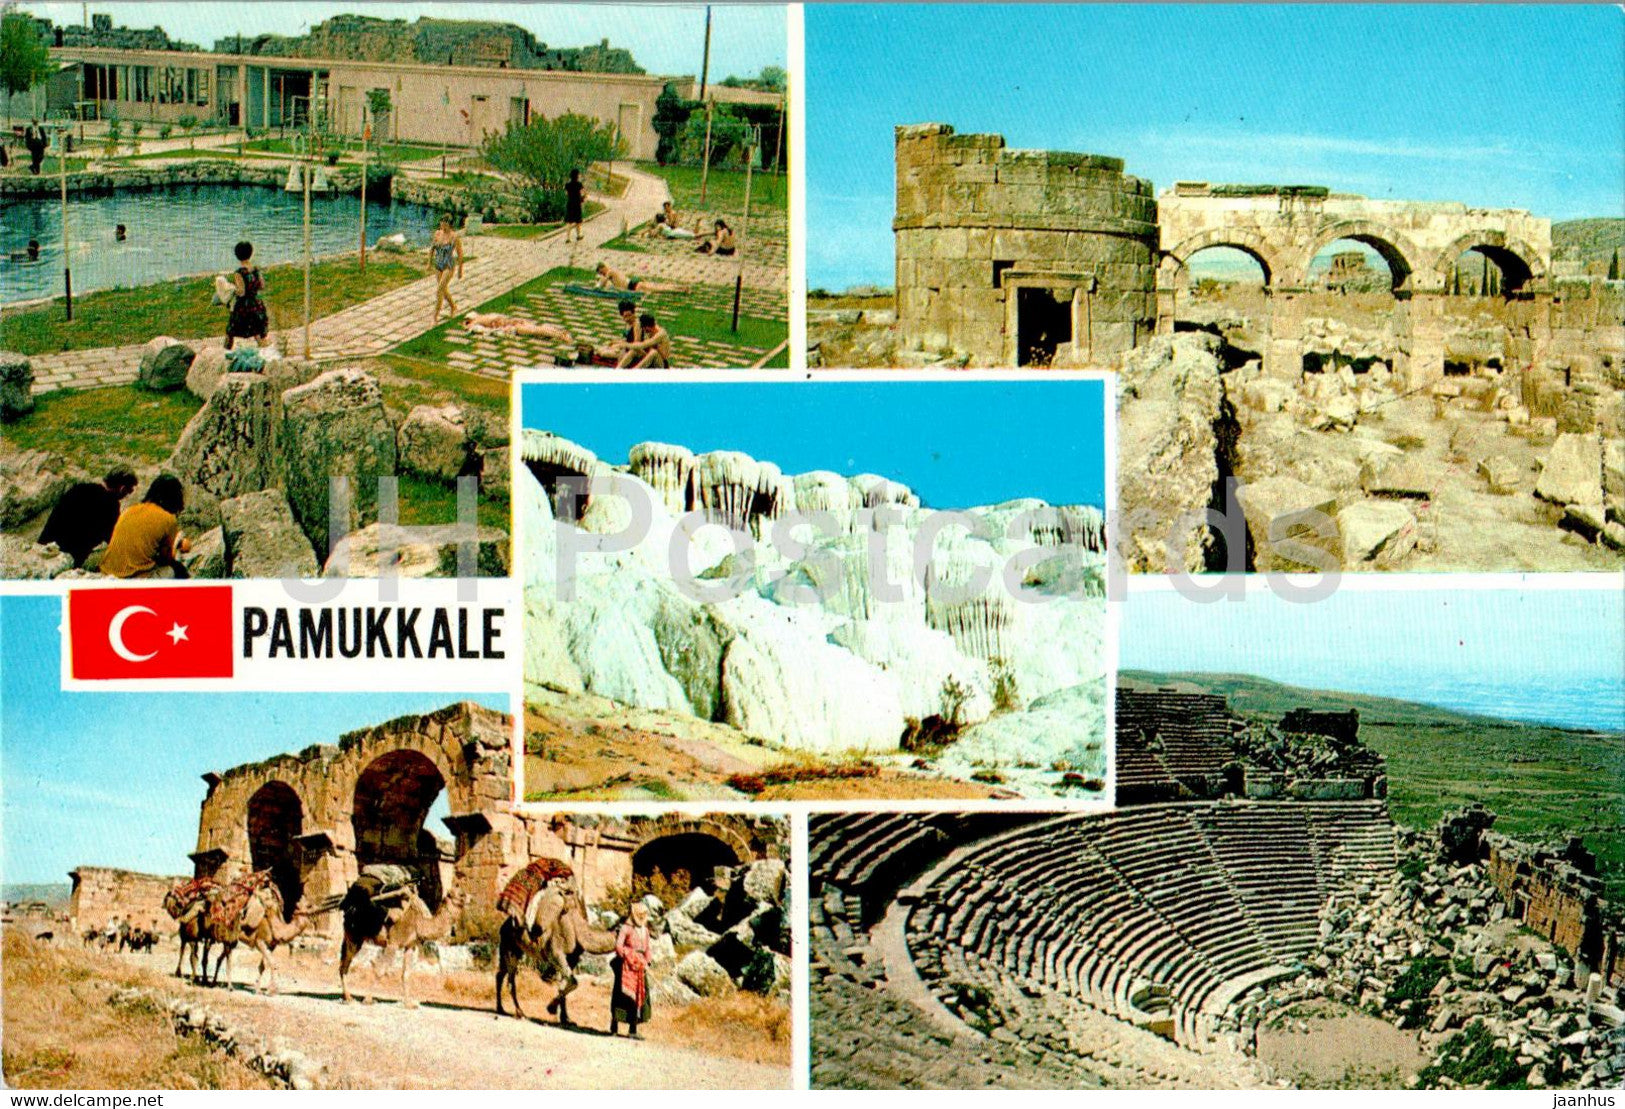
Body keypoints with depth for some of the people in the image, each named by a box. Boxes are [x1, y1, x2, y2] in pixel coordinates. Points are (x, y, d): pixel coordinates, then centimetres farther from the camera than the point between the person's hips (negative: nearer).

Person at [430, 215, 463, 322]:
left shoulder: (455, 237, -15)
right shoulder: (437, 233, -1)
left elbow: (460, 254, -7)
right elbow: (432, 249, 11)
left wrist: (460, 269, -1)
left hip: (449, 266, -6)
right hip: (438, 266, 6)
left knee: (439, 290, -14)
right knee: (444, 290, 17)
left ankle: (436, 315, -6)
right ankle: (453, 307, 43)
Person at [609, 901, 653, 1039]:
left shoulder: (645, 930, 15)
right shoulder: (626, 928, -6)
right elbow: (618, 945, -13)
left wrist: (646, 963, 8)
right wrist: (627, 960, -14)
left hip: (639, 966, 7)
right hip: (626, 965, -6)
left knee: (639, 996, 4)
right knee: (622, 995, -4)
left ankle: (633, 1029, 8)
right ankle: (614, 1028, 5)